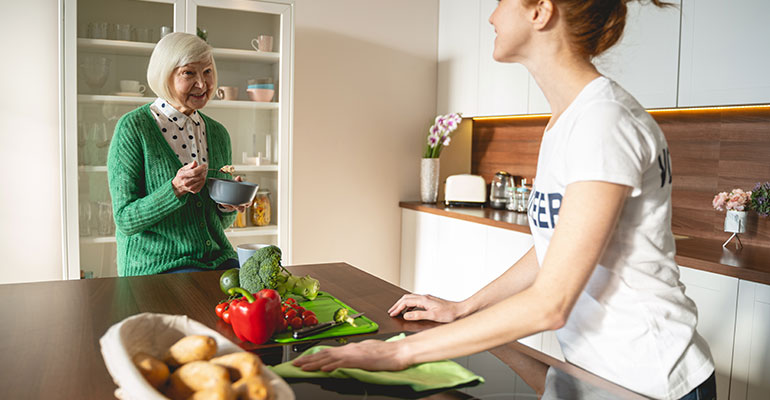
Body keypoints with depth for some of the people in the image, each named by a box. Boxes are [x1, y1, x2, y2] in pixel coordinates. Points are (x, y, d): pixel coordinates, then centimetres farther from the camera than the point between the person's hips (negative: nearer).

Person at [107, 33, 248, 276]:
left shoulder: (218, 133, 9)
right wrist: (175, 190, -24)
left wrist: (229, 205, -5)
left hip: (217, 258, 6)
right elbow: (126, 221, -9)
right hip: (156, 263, -5)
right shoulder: (133, 128, -7)